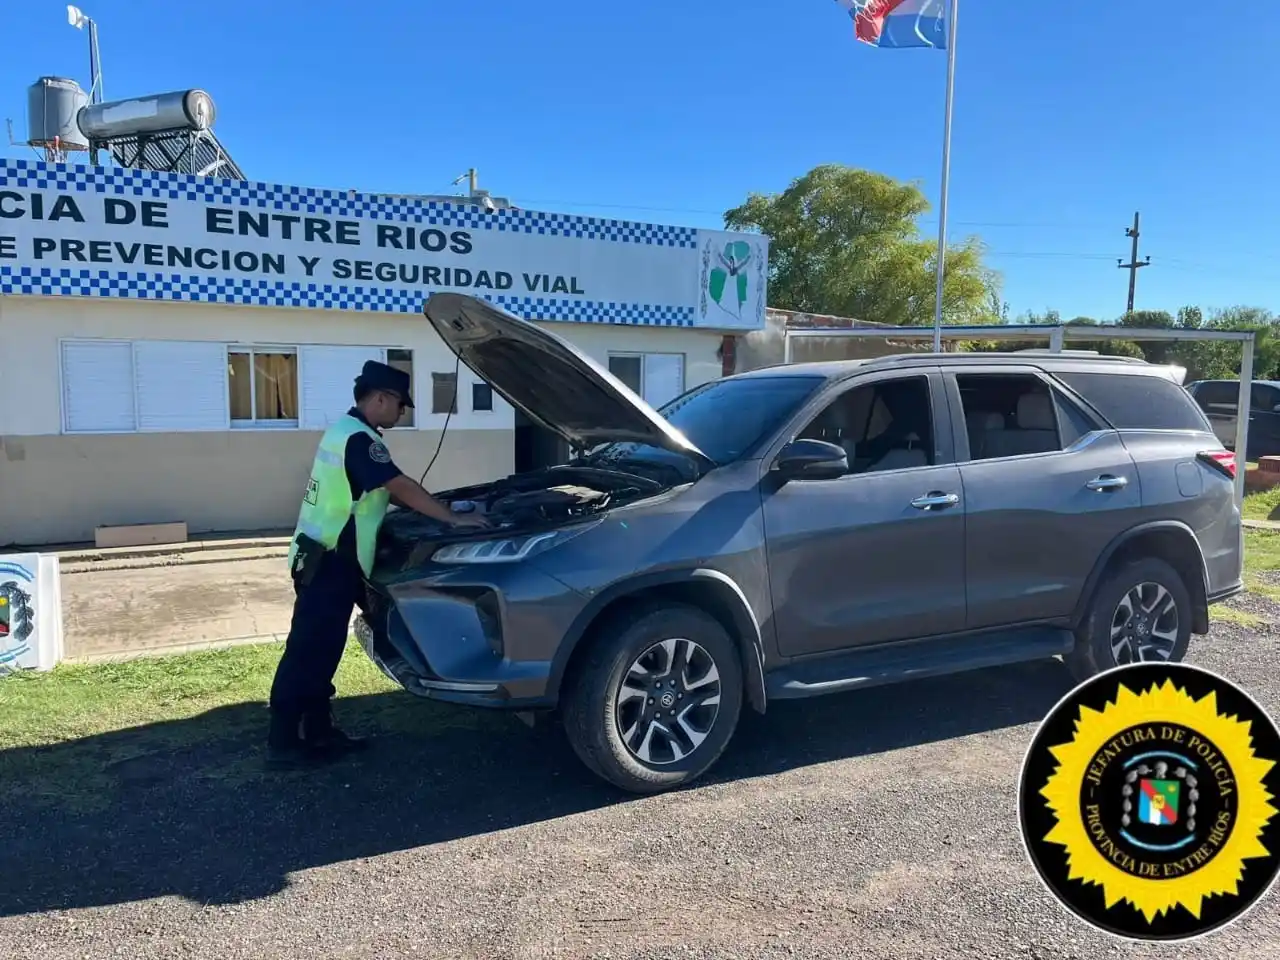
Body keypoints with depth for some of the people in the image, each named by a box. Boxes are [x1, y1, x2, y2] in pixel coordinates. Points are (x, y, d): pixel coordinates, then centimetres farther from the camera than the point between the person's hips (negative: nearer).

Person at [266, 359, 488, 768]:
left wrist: (437, 508, 18)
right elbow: (402, 488, -22)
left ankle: (318, 732, 23)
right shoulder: (359, 438, -18)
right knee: (307, 649, -4)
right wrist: (452, 518, -16)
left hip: (326, 559, 11)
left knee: (322, 649, 14)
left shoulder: (346, 430, 16)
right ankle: (283, 743, 4)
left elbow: (389, 490, 21)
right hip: (328, 562, -11)